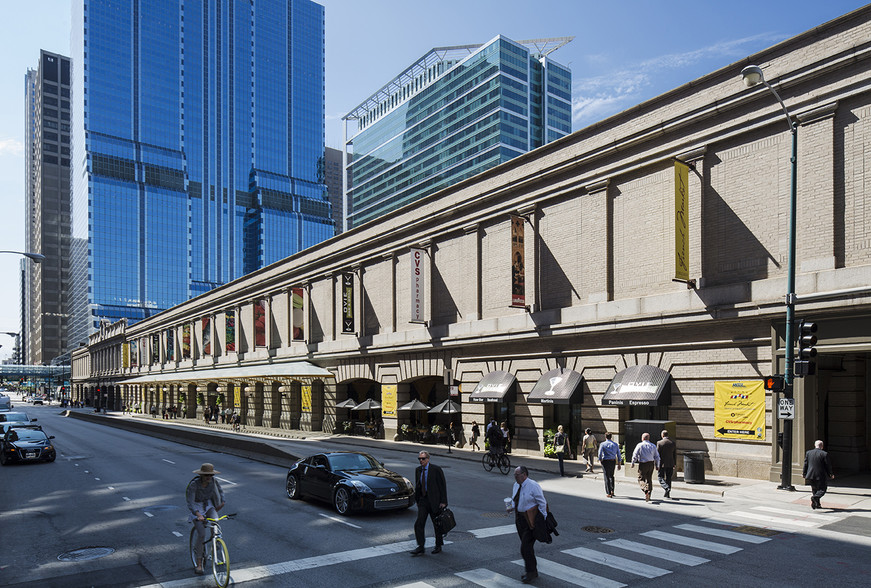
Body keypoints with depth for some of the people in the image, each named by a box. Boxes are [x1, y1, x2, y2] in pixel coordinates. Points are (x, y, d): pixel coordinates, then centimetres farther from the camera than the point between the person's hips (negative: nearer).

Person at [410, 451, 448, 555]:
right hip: (423, 500, 4)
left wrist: (443, 501, -13)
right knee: (419, 523, -6)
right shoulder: (418, 470, 6)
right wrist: (417, 499, 12)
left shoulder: (436, 469, -11)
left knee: (437, 524, 8)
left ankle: (438, 546, 25)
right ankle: (420, 547, 2)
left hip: (434, 500, -4)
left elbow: (443, 485, -9)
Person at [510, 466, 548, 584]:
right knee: (527, 545, 16)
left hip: (531, 519, -8)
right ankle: (533, 571, 30)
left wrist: (543, 520, -12)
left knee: (526, 546, -10)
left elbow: (542, 503, -12)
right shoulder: (516, 485, 6)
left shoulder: (533, 486, -16)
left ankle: (530, 572, 4)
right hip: (519, 518, 8)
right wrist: (512, 506, 3)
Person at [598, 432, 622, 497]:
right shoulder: (615, 444, 5)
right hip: (613, 461, 3)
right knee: (611, 476, 23)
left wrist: (600, 460, 8)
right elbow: (619, 455, 5)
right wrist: (619, 464, 11)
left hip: (605, 462, -3)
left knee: (607, 477, 4)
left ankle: (609, 493, 3)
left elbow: (600, 454, -10)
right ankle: (612, 490, 18)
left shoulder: (602, 444, -6)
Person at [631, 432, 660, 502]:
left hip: (643, 464, -4)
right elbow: (657, 457, 10)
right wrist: (657, 465, 17)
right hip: (651, 464, 5)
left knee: (641, 479, 2)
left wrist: (633, 463, 5)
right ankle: (649, 495, 19)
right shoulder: (653, 446, 6)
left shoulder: (640, 445, -7)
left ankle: (646, 491, -22)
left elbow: (635, 455, -7)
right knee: (649, 479, 15)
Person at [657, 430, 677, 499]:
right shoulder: (673, 443, 3)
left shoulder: (659, 443, -8)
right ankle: (667, 494, 15)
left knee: (661, 478, 5)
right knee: (668, 479, 13)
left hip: (662, 464, -4)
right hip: (670, 464, 4)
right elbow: (675, 455, 6)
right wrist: (674, 464, 14)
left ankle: (667, 488, -20)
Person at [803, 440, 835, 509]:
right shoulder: (824, 454, -11)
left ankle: (817, 504, 19)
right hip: (821, 475, -4)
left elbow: (805, 464, 5)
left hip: (811, 475, 4)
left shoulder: (808, 453, 1)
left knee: (814, 489, 17)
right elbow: (828, 465, -6)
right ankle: (815, 497, -21)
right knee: (822, 489, 5)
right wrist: (831, 474, 9)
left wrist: (804, 473, 14)